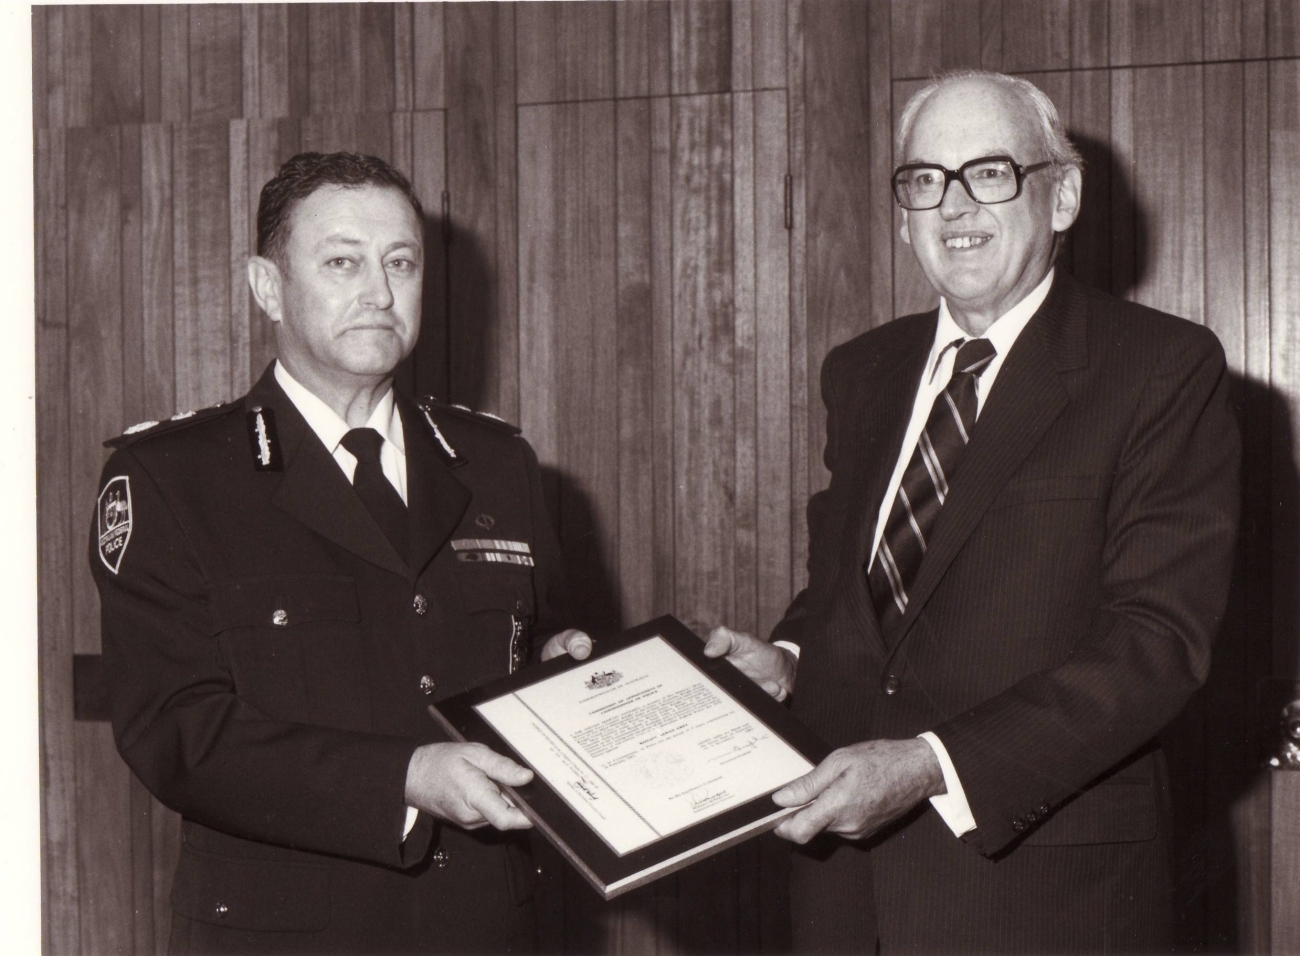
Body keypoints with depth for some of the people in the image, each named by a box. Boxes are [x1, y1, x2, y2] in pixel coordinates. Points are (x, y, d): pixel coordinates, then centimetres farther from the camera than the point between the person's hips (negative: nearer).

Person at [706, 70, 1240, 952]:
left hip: (1043, 879, -5)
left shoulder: (1162, 368, -7)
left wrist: (935, 763, -24)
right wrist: (785, 663, -4)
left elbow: (1159, 639, -16)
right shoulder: (862, 373, 12)